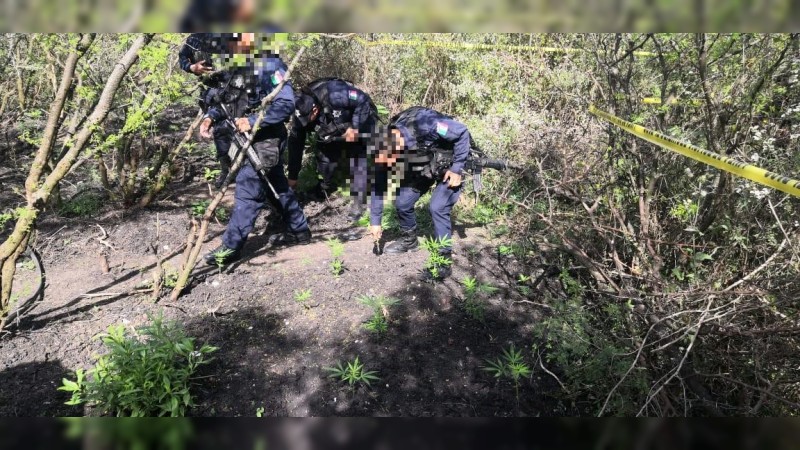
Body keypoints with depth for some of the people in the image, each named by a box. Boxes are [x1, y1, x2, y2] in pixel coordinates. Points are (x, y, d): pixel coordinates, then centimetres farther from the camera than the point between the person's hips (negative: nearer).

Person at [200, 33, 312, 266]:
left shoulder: (270, 64, -16)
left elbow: (286, 103, -22)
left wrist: (252, 121, -26)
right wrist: (210, 117, -6)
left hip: (267, 138, -9)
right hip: (251, 137, 9)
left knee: (248, 189, -7)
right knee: (277, 186, 17)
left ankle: (231, 246, 1)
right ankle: (299, 230, 31)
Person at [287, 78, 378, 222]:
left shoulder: (335, 94, -43)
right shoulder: (301, 113, -22)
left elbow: (363, 101, -32)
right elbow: (295, 143, -14)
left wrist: (355, 127, -36)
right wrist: (292, 177, -9)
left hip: (361, 121, -6)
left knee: (358, 162, -14)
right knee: (324, 155, 6)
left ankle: (359, 202, -2)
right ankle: (325, 187, 32)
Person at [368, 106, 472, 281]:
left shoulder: (423, 124, -39)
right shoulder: (386, 144, -19)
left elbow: (462, 132, -28)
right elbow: (378, 184, -8)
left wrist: (457, 169, -25)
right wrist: (375, 221, -4)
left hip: (450, 163, -6)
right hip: (424, 167, 6)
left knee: (438, 207, -18)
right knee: (402, 202, -1)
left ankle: (445, 262, -5)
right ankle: (409, 240, 27)